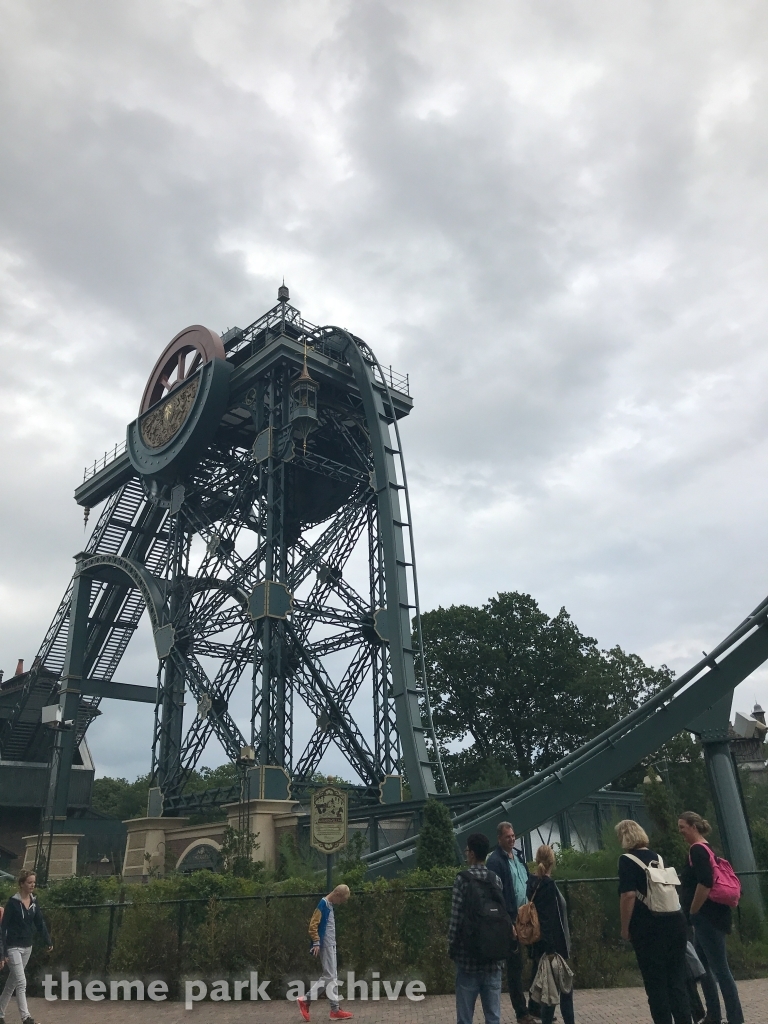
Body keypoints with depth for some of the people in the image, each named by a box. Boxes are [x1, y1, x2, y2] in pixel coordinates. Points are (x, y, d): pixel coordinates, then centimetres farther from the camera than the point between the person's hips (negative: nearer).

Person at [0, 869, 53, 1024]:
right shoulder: (13, 902, -15)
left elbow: (40, 922, 5)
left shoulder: (34, 901, 3)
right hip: (14, 947, -6)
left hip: (27, 947, 6)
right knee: (21, 982, -9)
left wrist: (48, 941, -1)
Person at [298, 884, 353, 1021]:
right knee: (331, 977, -2)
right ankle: (335, 1010, 5)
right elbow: (313, 925, -20)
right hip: (325, 945, -10)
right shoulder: (323, 904, -16)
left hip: (331, 945, 10)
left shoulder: (329, 905, 13)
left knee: (327, 977, 11)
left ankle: (306, 1000, 14)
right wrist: (316, 943, -22)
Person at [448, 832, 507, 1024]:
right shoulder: (496, 879, 3)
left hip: (468, 954, -4)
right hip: (493, 955, 4)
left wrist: (451, 946, 0)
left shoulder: (463, 879, -10)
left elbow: (456, 917, -11)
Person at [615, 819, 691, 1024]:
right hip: (674, 921, 6)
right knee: (677, 978, 12)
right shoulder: (657, 856, 13)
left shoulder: (627, 860, -8)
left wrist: (625, 927, -8)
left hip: (648, 927, -6)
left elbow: (629, 895, -17)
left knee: (655, 982, 4)